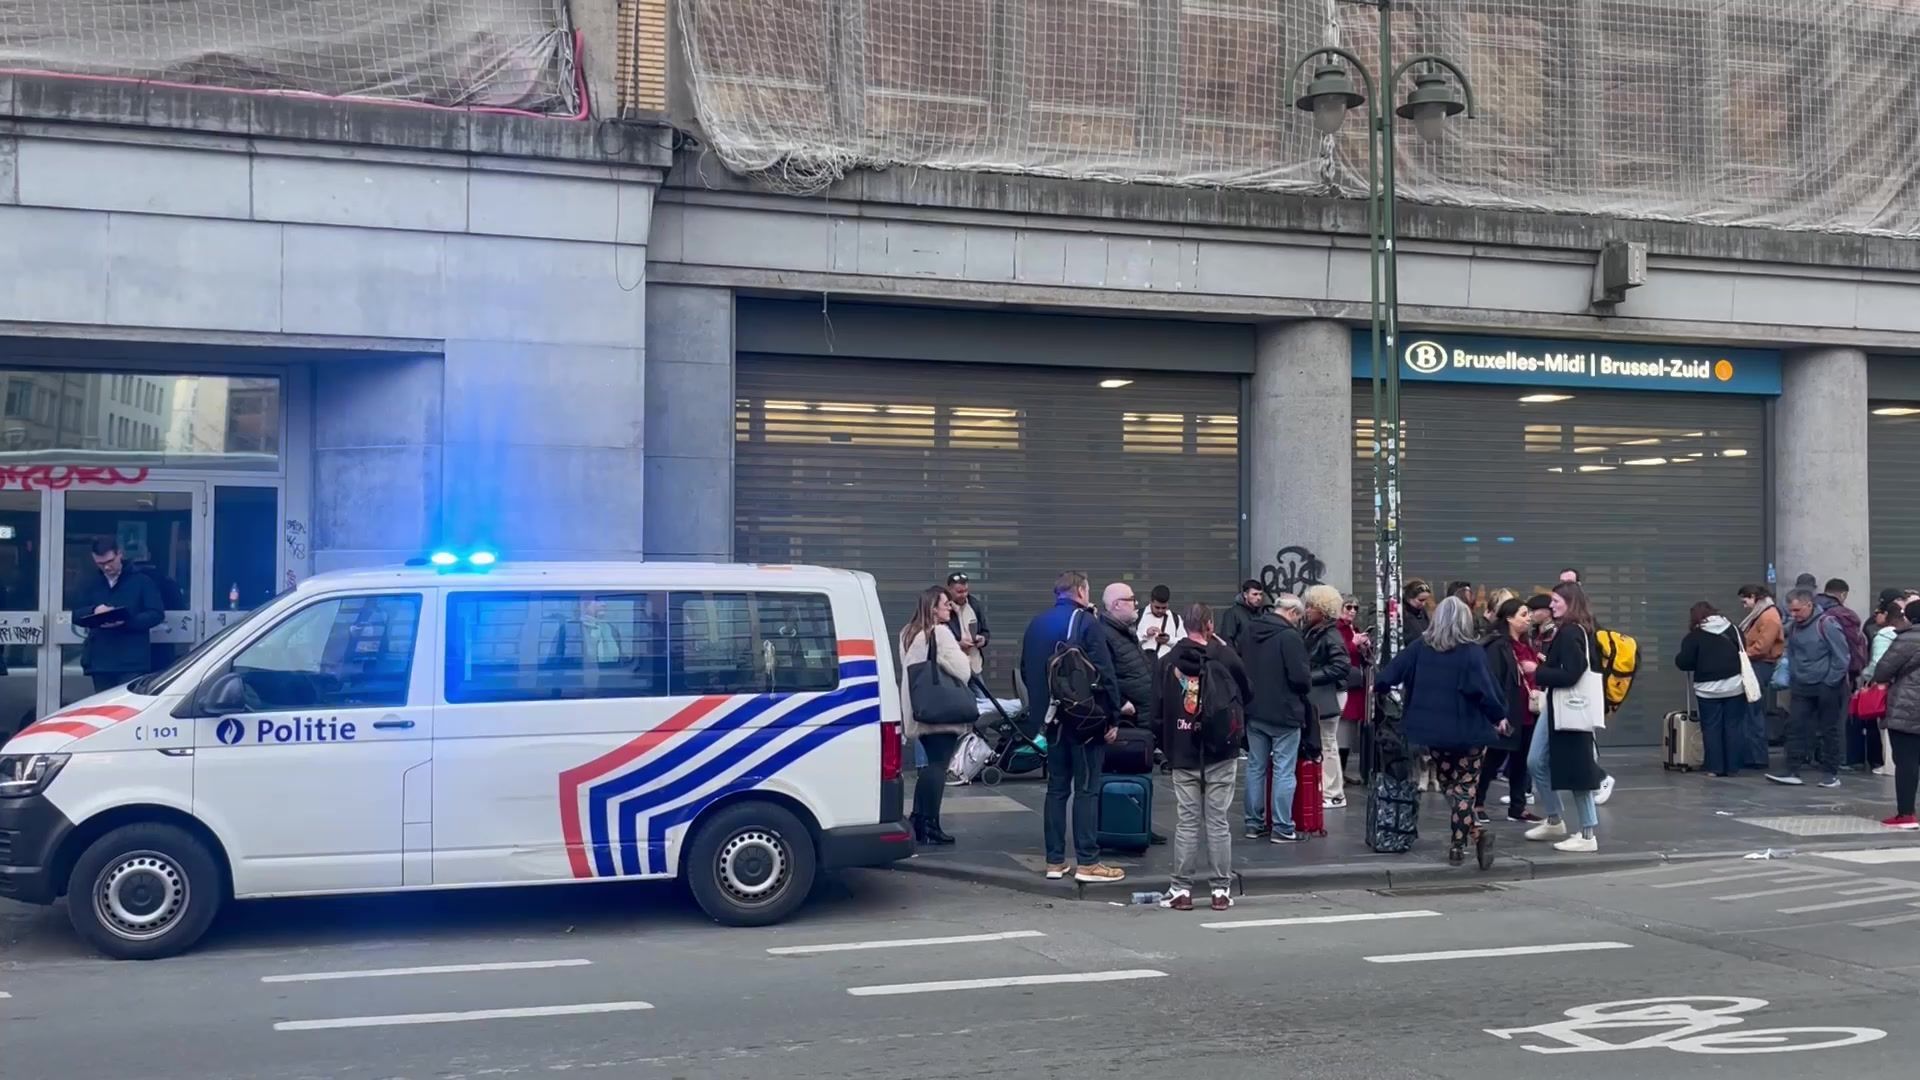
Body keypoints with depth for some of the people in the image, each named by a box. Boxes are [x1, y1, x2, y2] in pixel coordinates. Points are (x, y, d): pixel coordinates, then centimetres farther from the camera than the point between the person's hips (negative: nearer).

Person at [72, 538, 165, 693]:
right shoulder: (91, 585, 18)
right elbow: (76, 615, 14)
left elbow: (156, 614, -3)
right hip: (100, 661, 5)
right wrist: (94, 611, -9)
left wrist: (126, 622, -18)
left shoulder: (141, 581, 4)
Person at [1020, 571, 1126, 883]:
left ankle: (1055, 861, 12)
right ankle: (1087, 862, -3)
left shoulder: (1036, 624, 11)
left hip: (1052, 717, 7)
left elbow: (1026, 671, 17)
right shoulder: (1085, 622, -10)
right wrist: (1112, 717, -10)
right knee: (1086, 789, -3)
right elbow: (1105, 673, -14)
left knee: (1057, 787, 10)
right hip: (1086, 719, -7)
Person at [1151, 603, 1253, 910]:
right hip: (1221, 753, -1)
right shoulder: (1224, 658, -6)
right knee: (1218, 821, 4)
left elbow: (1157, 712, 1)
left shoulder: (1166, 663, -1)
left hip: (1182, 755, 1)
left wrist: (1167, 744, 14)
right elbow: (1248, 693, 9)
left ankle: (1181, 890, 6)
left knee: (1187, 822, 5)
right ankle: (1221, 890, 7)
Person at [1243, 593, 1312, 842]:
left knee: (1256, 767, 13)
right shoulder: (1289, 636, -18)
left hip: (1254, 711, 7)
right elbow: (1300, 676, -21)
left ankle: (1254, 823, 19)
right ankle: (1282, 828, 0)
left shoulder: (1251, 631, 6)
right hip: (1284, 712, -7)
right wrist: (1307, 687, 0)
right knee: (1283, 770, -2)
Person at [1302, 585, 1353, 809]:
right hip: (1313, 697, 8)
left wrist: (1311, 677, -20)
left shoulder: (1331, 636, -14)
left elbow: (1341, 667, -21)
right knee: (1318, 746, 12)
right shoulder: (1311, 632, 11)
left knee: (1327, 746, -2)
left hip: (1326, 697, -8)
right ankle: (1325, 790, 19)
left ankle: (1334, 795, 5)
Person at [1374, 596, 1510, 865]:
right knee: (1464, 788, 4)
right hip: (1467, 731, -3)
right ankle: (1458, 845, -2)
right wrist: (1499, 717, -2)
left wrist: (1376, 685, 24)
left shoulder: (1420, 648, -1)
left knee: (1449, 785, 17)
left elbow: (1392, 671, 4)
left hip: (1434, 730, 4)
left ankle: (1475, 834, 12)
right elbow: (1484, 689, -16)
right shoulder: (1472, 652, -12)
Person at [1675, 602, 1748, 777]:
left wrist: (1678, 662, 12)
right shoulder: (1733, 630, 7)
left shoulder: (1695, 636, -7)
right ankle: (1733, 767, 7)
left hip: (1708, 689, -3)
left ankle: (1715, 768, 3)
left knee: (1711, 728, 4)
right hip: (1734, 686, 3)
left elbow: (1684, 662, -9)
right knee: (1734, 727, 7)